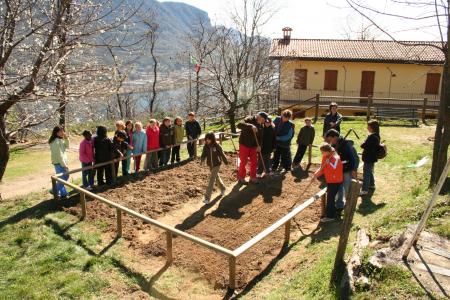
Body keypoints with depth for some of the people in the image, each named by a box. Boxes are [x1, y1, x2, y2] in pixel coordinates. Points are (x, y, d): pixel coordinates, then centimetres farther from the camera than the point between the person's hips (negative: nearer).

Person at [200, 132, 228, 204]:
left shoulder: (217, 146, -15)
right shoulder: (206, 146, -5)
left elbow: (222, 154, -5)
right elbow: (204, 154, -6)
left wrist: (226, 162, 4)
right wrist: (202, 160, -26)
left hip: (217, 165, -5)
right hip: (210, 165, 5)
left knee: (211, 180, -11)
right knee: (216, 177, 24)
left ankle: (207, 197, -10)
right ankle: (223, 189, 50)